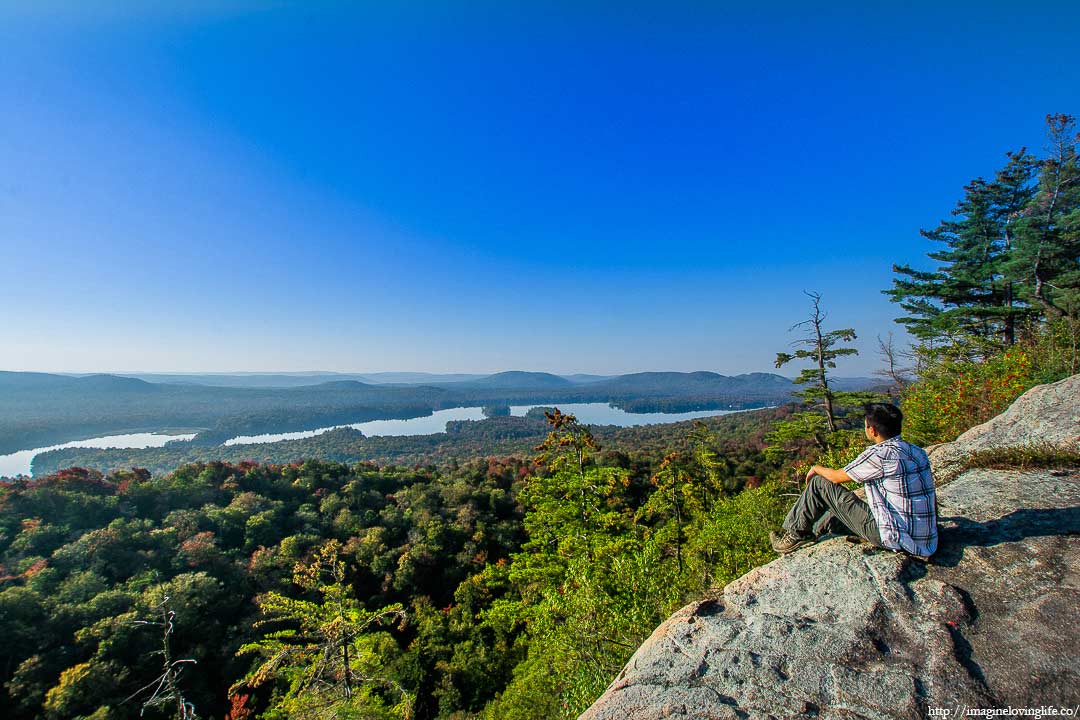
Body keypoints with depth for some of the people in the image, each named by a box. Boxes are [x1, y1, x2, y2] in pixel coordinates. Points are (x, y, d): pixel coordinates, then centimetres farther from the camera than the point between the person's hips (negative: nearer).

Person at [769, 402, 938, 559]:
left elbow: (836, 476, -7)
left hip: (894, 539, -8)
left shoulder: (881, 454, -19)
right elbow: (931, 496, 13)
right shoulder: (918, 452, 5)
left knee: (820, 484, -1)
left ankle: (795, 535, 11)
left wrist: (816, 468, 13)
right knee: (834, 514, 25)